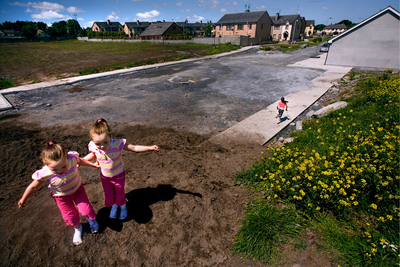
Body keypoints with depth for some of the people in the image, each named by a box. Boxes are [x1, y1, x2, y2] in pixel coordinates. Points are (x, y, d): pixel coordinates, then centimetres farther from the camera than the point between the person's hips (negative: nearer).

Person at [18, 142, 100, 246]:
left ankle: (92, 219, 34)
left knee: (86, 209, -4)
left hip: (77, 188, 0)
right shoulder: (45, 174, -35)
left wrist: (94, 165, 1)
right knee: (70, 217, 10)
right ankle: (78, 228, 46)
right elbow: (33, 187, -13)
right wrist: (23, 200, 3)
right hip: (62, 196, 0)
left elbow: (80, 161, -7)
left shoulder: (72, 157, -35)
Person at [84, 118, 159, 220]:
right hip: (104, 177, 3)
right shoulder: (93, 146, -22)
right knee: (109, 196, 21)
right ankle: (114, 206, 57)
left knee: (120, 196, 16)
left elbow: (134, 148, -25)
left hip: (118, 176, -3)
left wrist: (150, 148, -32)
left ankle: (123, 208, 51)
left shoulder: (118, 144, -33)